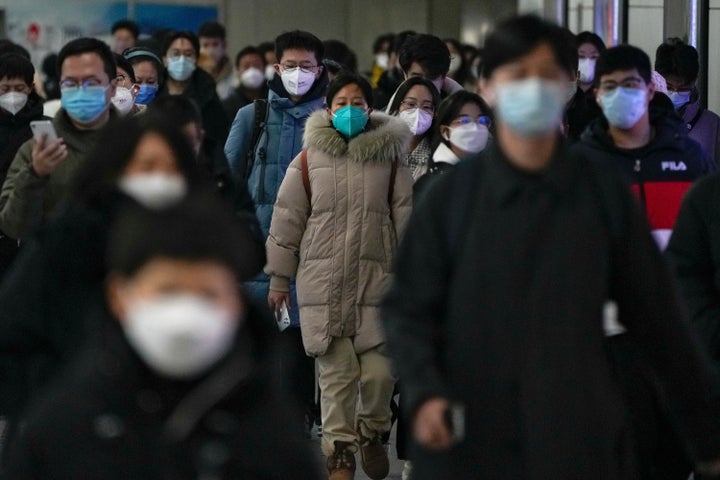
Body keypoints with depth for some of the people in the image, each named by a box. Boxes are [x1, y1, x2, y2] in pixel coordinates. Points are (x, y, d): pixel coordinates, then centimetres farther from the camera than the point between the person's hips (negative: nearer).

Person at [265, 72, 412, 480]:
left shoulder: (389, 158, 5)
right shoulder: (309, 160, 4)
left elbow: (406, 220, 8)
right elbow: (287, 220, 8)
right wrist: (279, 279, 8)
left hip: (376, 282, 0)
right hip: (323, 285, 0)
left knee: (380, 372, -6)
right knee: (336, 374, -1)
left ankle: (373, 431, 23)